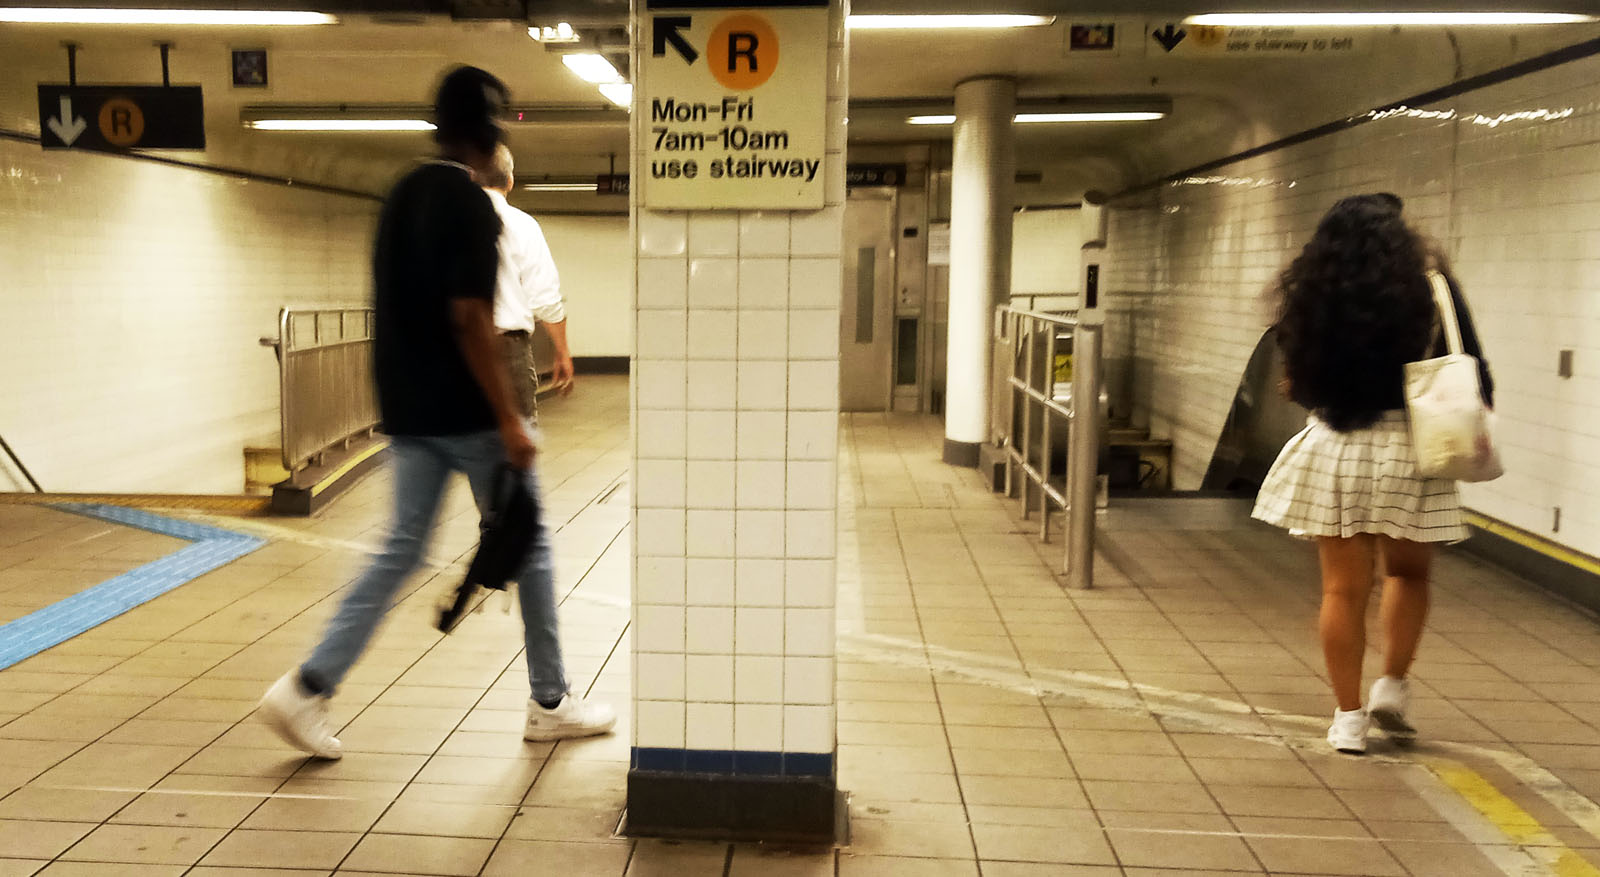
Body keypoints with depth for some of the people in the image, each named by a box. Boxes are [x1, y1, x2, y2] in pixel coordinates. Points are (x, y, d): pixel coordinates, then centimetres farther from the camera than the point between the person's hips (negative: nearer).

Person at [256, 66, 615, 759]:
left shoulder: (400, 198, 12)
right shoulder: (471, 205, -14)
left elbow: (397, 308, 16)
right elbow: (469, 319, -21)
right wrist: (509, 419, -19)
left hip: (407, 413, 8)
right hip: (467, 415, -8)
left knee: (399, 551, 11)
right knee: (526, 547, 7)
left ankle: (309, 687, 4)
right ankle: (550, 703, 18)